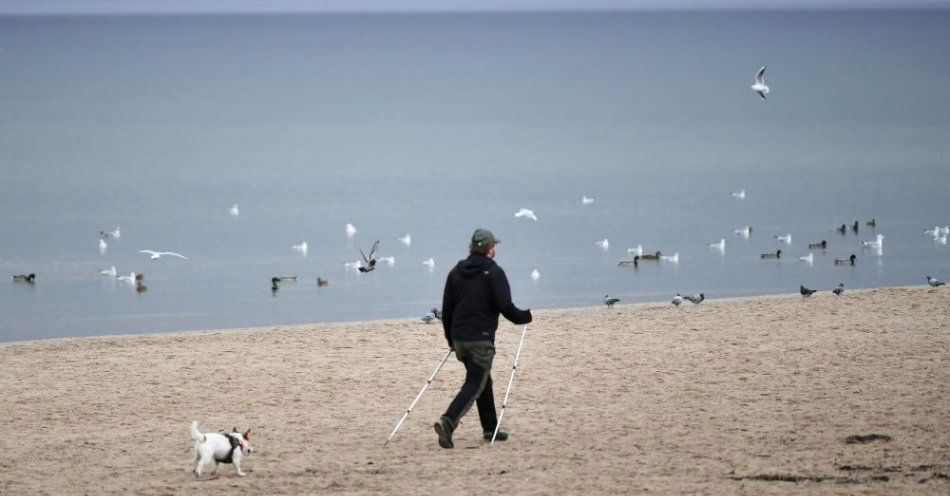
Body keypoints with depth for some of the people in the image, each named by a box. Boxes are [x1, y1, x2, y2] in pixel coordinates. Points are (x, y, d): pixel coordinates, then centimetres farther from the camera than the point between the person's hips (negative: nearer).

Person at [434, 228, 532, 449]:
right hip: (481, 339, -7)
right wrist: (525, 316, 5)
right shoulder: (494, 273, -8)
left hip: (459, 338, 7)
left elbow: (447, 309, 13)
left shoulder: (456, 272, 11)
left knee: (483, 380, 20)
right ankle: (448, 422, -25)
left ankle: (490, 428, 25)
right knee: (475, 384, -7)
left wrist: (451, 339, 21)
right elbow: (505, 306, -13)